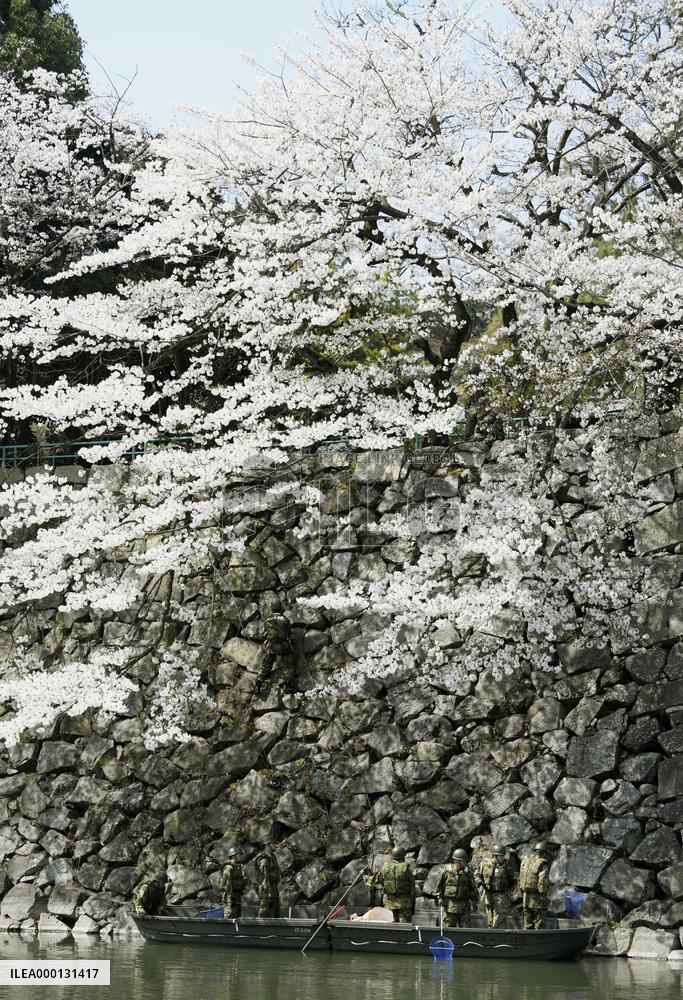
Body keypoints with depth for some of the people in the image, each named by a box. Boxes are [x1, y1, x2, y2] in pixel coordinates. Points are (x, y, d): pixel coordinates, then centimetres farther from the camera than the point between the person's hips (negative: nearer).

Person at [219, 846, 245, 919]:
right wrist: (230, 900, -22)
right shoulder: (229, 868, -16)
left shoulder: (237, 868, 15)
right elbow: (227, 885, -19)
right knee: (230, 919, -8)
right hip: (230, 897, -10)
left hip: (237, 897, 10)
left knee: (237, 918, 10)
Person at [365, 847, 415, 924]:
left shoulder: (385, 867, 3)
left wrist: (367, 878, 35)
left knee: (396, 922, 15)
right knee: (404, 924, -4)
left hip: (391, 901, 4)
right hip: (404, 902, -4)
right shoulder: (406, 868, -6)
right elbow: (412, 886, -4)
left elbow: (376, 880, 13)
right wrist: (413, 902, 4)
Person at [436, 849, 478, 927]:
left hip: (464, 905, 1)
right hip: (450, 905, -1)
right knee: (450, 927, 3)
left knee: (466, 927, -2)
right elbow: (439, 885, 9)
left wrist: (474, 900, 3)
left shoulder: (467, 873, 4)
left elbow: (473, 887, 10)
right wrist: (440, 898, 0)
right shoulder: (446, 871, 0)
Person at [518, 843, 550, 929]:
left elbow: (521, 881, 12)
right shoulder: (543, 864, -11)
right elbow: (543, 883, -19)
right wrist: (543, 898, -14)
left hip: (526, 897, 6)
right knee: (539, 926, 0)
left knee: (527, 926, 12)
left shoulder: (524, 862, 10)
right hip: (538, 898, -6)